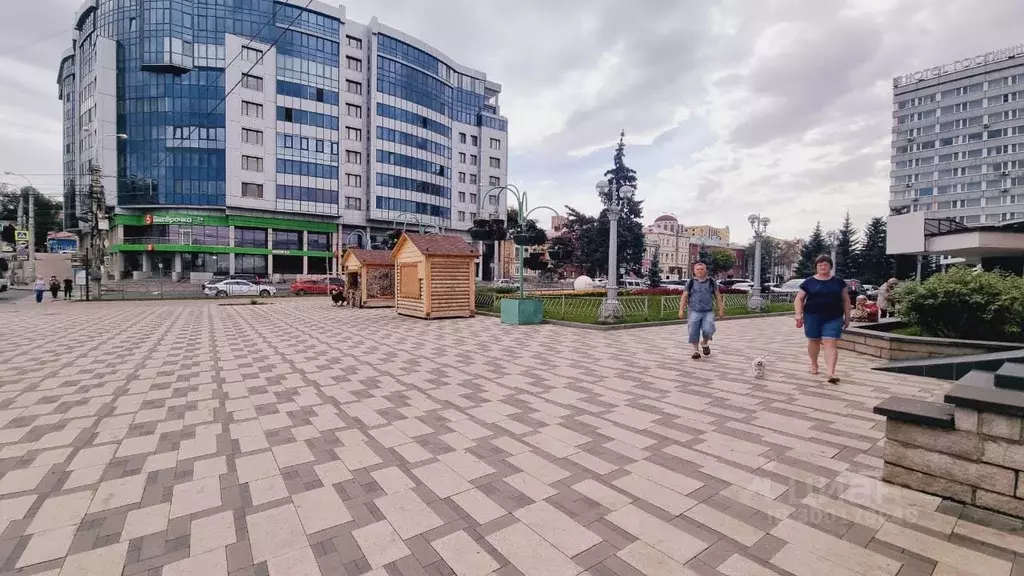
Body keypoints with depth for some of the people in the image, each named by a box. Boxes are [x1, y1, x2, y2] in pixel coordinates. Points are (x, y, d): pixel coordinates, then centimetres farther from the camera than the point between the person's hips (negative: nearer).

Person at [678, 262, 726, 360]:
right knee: (693, 332, -3)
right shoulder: (690, 283, 6)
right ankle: (696, 351, 11)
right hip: (694, 312, 0)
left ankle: (705, 343, 17)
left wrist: (721, 309, 5)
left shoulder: (712, 282, 9)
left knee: (708, 330, -15)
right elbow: (684, 297, 4)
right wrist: (681, 310, -4)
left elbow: (718, 296, 11)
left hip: (708, 312, 0)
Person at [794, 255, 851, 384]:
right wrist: (799, 315, -8)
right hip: (813, 316, 0)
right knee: (814, 341, 11)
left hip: (833, 318, 0)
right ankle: (814, 364, 32)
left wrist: (847, 316, 9)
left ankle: (831, 373, -15)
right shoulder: (809, 282, 2)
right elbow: (799, 299, 2)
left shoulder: (838, 281, 6)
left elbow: (845, 299, 12)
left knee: (831, 343, -9)